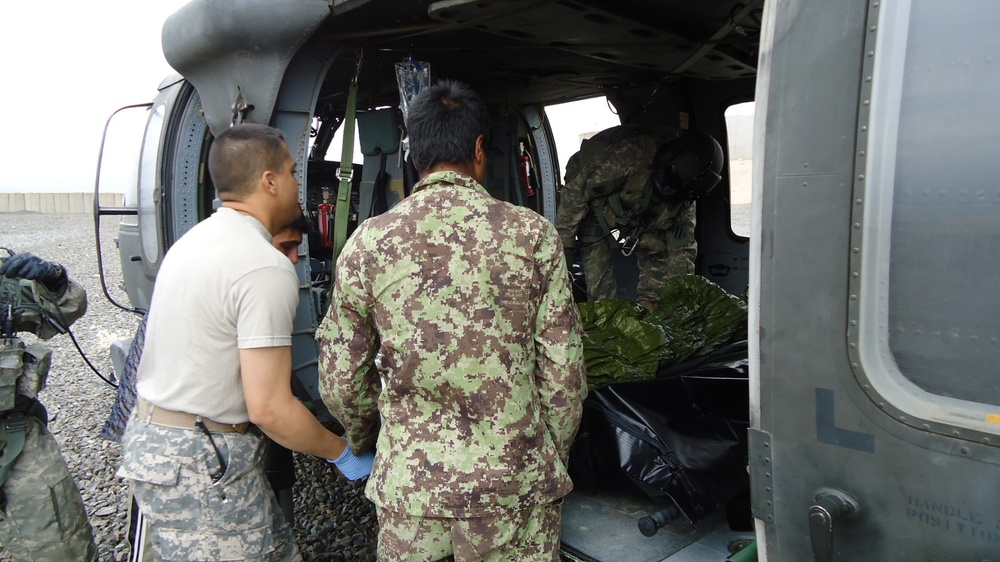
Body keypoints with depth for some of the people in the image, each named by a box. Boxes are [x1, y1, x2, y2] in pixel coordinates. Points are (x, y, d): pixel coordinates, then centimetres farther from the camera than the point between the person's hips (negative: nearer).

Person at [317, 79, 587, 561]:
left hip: (409, 487, 1)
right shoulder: (532, 234, -8)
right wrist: (554, 461, 10)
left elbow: (341, 381, 1)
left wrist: (363, 442, 20)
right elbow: (563, 374, -6)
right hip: (514, 485, 0)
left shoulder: (366, 243, -5)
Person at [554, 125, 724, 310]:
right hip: (594, 208, -5)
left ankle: (649, 307, 1)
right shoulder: (629, 154, -40)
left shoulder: (684, 190, -18)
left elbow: (682, 249, -10)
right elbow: (576, 192, -32)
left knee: (658, 249, -9)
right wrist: (563, 244, -25)